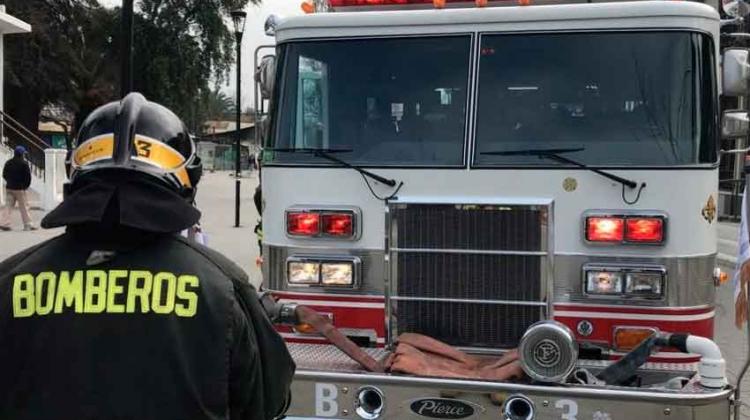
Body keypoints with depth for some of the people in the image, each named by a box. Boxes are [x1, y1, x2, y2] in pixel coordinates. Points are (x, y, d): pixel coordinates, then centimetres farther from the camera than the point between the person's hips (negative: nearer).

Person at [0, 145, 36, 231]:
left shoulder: (8, 163, 8)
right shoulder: (23, 164, -12)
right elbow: (28, 176, -11)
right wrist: (26, 185, 3)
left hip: (9, 187, 6)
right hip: (19, 188, -6)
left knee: (8, 205, 8)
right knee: (24, 206, 2)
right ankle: (28, 225, 6)